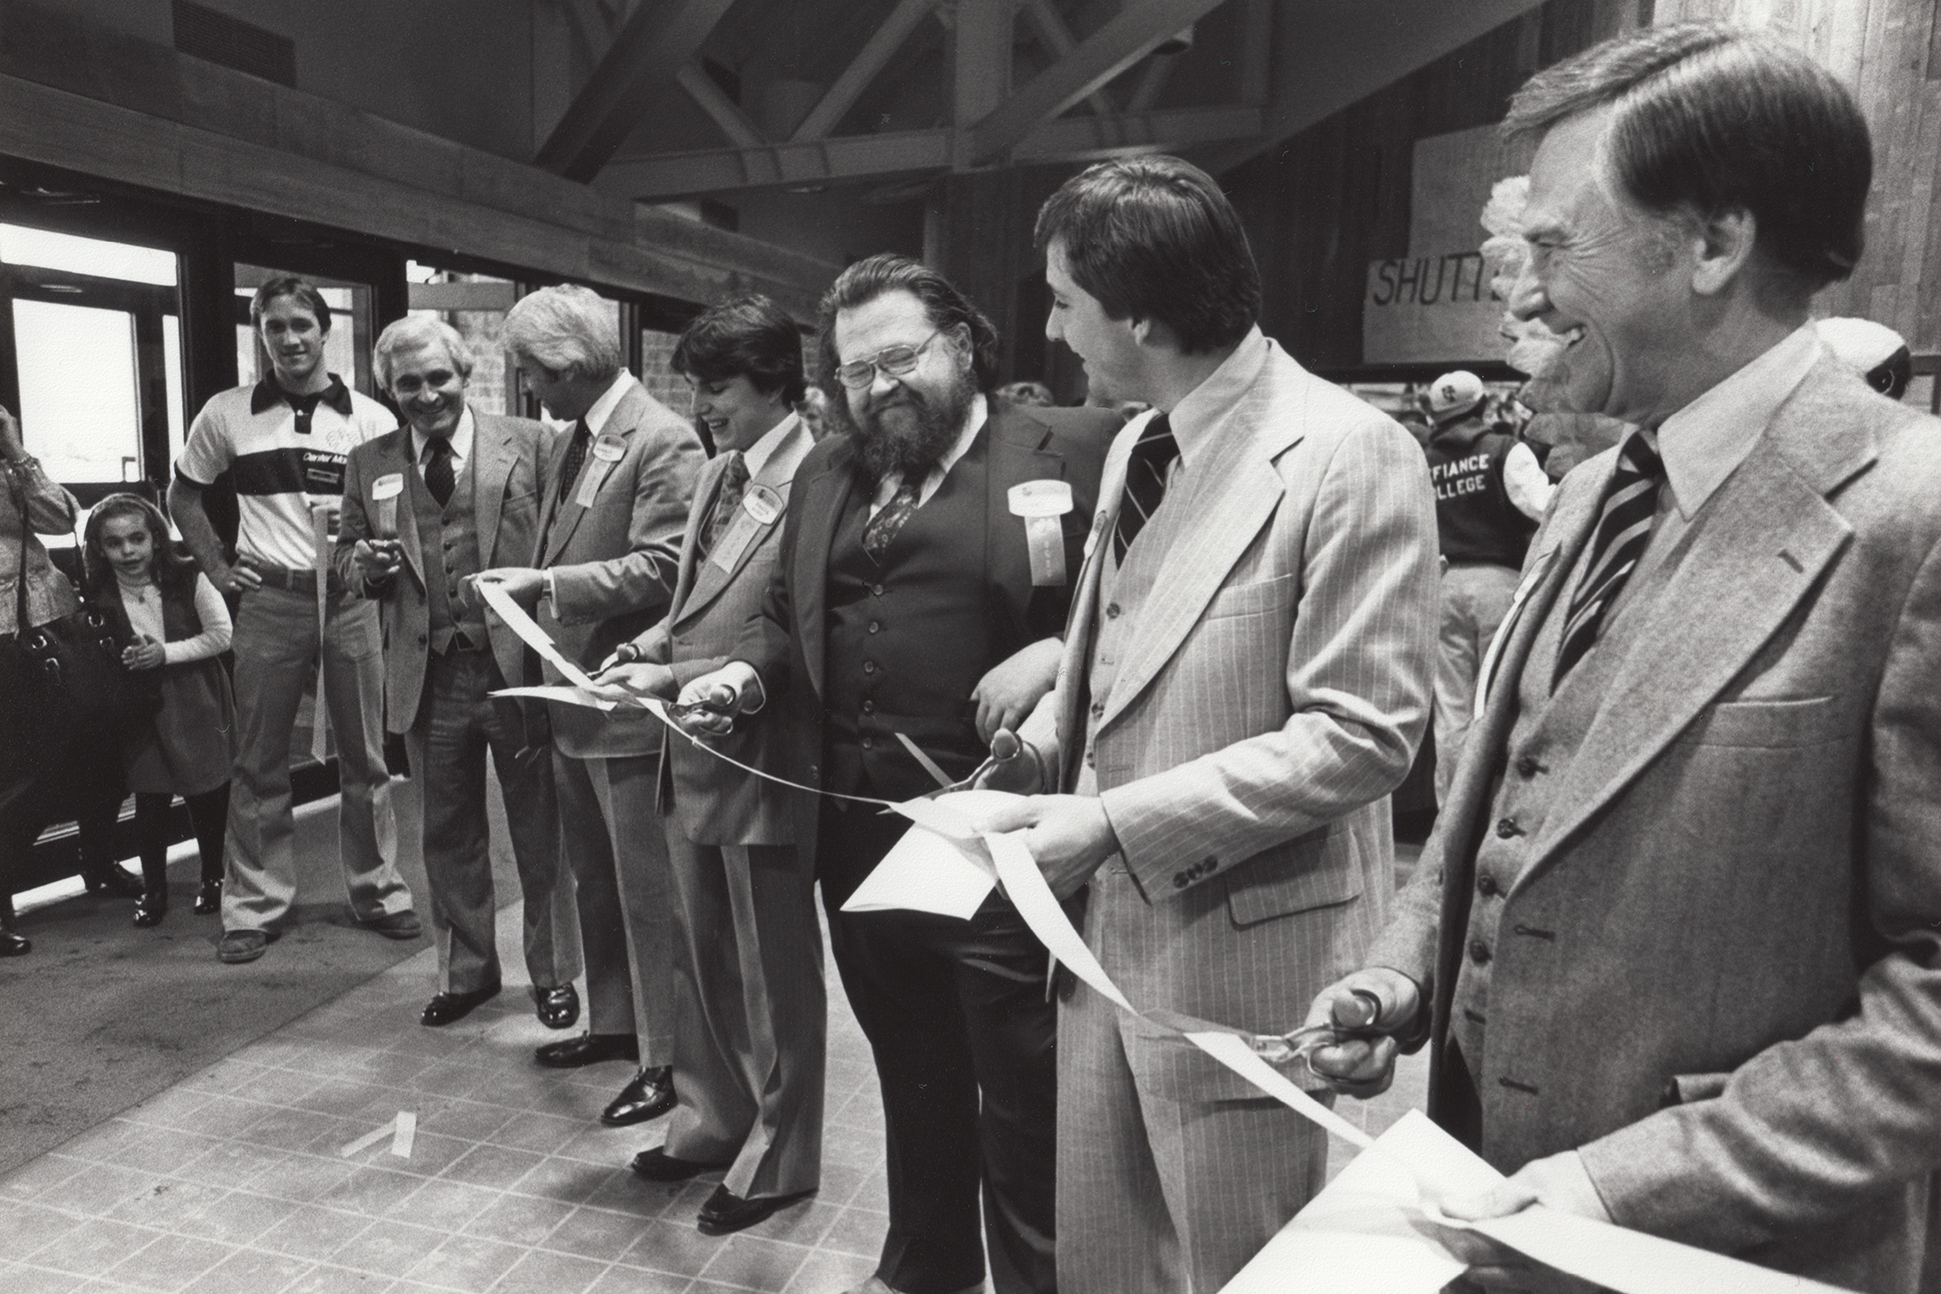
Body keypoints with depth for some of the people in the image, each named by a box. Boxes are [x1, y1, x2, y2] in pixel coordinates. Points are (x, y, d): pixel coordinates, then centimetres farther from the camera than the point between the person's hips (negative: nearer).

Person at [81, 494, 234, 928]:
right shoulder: (98, 596, -4)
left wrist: (166, 653, -17)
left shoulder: (187, 577, -10)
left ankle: (212, 878, 24)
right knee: (150, 799, 0)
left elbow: (222, 635, -10)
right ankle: (152, 889, 16)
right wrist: (123, 660, -16)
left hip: (199, 703, -1)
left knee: (207, 795, 4)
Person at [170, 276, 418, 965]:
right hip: (269, 602, 0)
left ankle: (376, 890, 21)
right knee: (259, 761, 6)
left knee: (363, 756, 8)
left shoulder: (369, 418, 3)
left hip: (349, 598, 0)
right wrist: (216, 567, 7)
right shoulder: (227, 414, 4)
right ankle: (253, 907, 18)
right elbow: (183, 495, 16)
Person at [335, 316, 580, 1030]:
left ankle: (552, 973, 25)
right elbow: (348, 556, 16)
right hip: (428, 676, 3)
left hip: (519, 667, -3)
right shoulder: (368, 465, 10)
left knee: (539, 829, 8)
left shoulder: (528, 442, -1)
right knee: (448, 834, 15)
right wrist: (365, 563, -7)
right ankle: (466, 972, 33)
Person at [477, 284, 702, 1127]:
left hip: (628, 702, -9)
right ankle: (612, 1022, 37)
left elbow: (661, 569, -22)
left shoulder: (662, 440, -15)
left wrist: (545, 582, -20)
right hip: (571, 697, 9)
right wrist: (530, 584, 5)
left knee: (646, 887, 1)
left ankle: (664, 1059, 14)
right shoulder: (568, 441, 13)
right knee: (594, 879, 20)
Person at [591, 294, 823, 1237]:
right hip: (693, 746, 9)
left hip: (757, 751, -8)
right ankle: (711, 1122, 40)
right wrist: (647, 649, 2)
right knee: (700, 956, 21)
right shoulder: (715, 473, 11)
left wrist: (675, 677, -18)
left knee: (773, 971, 8)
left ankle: (778, 1160, 26)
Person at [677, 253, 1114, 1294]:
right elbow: (784, 616, 22)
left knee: (1021, 1090, 7)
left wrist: (1056, 652, -21)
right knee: (910, 1073, 22)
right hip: (855, 835, 6)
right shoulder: (825, 473, 15)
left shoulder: (1073, 449, -5)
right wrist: (745, 673, 3)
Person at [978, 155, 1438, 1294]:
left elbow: (1362, 734, -20)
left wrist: (1116, 823, -21)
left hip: (1245, 953, -7)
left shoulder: (1350, 455, -17)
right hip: (1108, 925, 8)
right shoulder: (1137, 447, 10)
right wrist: (1049, 735, 1)